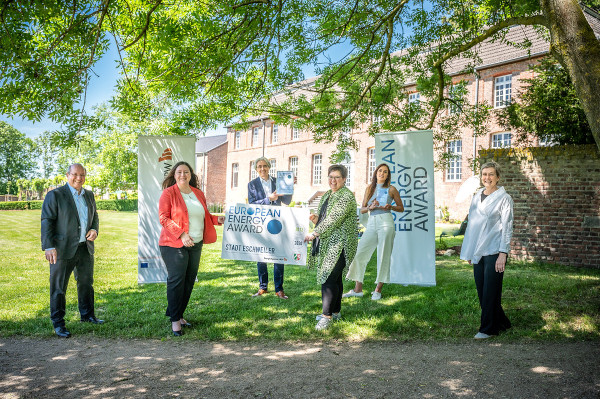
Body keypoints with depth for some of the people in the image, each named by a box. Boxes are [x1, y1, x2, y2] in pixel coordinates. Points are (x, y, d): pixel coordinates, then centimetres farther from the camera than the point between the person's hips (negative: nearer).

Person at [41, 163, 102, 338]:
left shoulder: (89, 195, 12)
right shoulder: (55, 195, -7)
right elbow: (47, 221, -10)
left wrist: (94, 230, 1)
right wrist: (49, 247, -18)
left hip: (85, 248, 6)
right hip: (63, 250, -6)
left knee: (86, 283, 17)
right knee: (59, 287, 2)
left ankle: (87, 315, 33)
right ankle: (58, 323, 13)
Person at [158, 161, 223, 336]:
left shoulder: (198, 193, 14)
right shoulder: (168, 193, -4)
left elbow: (204, 215, 22)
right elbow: (163, 218, -11)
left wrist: (216, 219, 1)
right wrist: (181, 235, -21)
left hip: (196, 244, 6)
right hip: (174, 245, -6)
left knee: (189, 282, 9)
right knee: (176, 281, -7)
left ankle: (178, 314, 24)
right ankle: (175, 320, 4)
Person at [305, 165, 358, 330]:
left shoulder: (346, 196, -12)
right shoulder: (326, 195, 17)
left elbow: (334, 219, -21)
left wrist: (314, 233, -20)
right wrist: (316, 219, 2)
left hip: (339, 244, -9)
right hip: (326, 242, 9)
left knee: (330, 277, -13)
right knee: (334, 277, 13)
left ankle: (327, 315, -9)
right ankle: (335, 311, 22)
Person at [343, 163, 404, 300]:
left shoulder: (391, 189, 8)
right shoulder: (370, 188, 16)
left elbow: (401, 208, 11)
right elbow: (362, 209, 15)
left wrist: (390, 207, -8)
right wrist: (371, 207, -6)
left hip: (386, 222, -3)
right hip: (372, 223, 3)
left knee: (383, 256, -2)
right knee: (359, 253, -4)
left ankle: (378, 290, 9)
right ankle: (358, 289, 5)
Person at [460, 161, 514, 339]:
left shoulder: (504, 198, -5)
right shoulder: (477, 196, 13)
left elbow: (507, 227, -9)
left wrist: (503, 254, -16)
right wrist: (469, 251, 17)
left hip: (494, 251, -6)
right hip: (478, 251, 6)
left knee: (490, 291, -2)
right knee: (481, 290, 10)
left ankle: (488, 328, 11)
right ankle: (501, 322, 27)